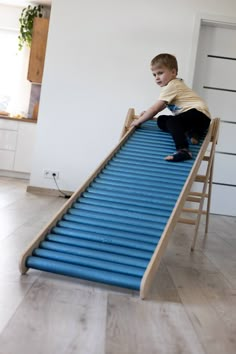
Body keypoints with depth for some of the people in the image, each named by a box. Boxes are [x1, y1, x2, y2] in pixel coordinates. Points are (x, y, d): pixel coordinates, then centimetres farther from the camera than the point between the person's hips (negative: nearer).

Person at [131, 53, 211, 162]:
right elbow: (160, 107, 34)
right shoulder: (174, 84, 19)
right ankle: (191, 132, -6)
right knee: (161, 120, 10)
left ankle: (183, 150, -49)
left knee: (172, 122, -31)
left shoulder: (171, 86, -12)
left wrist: (138, 121, 0)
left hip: (199, 113, -11)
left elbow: (155, 108, -10)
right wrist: (148, 113, 23)